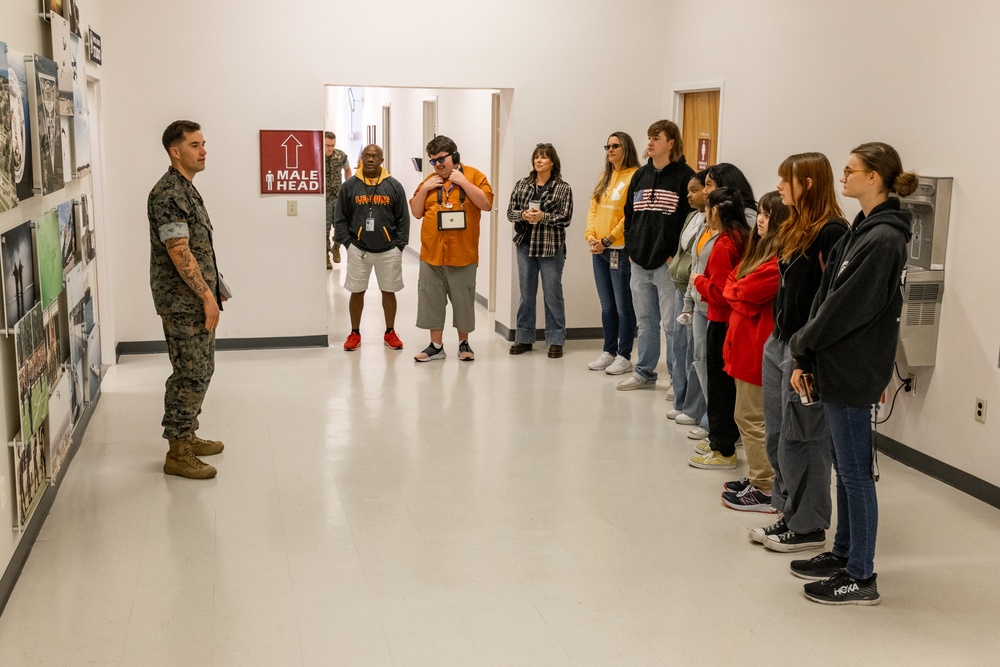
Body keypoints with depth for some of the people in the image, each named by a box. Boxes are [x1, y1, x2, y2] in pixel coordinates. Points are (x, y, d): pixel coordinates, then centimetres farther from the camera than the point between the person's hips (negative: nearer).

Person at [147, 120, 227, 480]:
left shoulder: (186, 189, 15)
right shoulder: (168, 195, -18)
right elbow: (179, 252, -23)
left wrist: (212, 290, 20)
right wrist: (207, 295, -21)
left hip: (197, 300, 10)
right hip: (182, 302, -10)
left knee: (201, 370, 16)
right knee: (190, 375, -6)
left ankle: (187, 436, 28)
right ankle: (177, 454, 2)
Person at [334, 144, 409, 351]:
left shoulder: (394, 186, 1)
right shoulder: (350, 186, 1)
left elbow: (403, 219, 3)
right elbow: (341, 218, 4)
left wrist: (399, 245, -3)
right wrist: (347, 242, -4)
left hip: (388, 250, 0)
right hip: (358, 249, 0)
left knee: (389, 292, 9)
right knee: (357, 292, 7)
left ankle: (390, 333, 23)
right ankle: (355, 334, 21)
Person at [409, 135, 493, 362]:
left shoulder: (473, 176, -1)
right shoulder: (429, 181, 11)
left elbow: (486, 203, -12)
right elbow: (416, 212, 11)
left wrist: (463, 182, -15)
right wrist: (424, 189, -4)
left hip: (463, 254, -3)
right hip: (431, 253, 4)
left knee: (463, 300, 7)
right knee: (432, 300, 7)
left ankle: (464, 343, 22)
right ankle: (436, 346, 17)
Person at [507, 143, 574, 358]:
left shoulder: (563, 188, -2)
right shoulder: (521, 184, 8)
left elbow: (566, 218, -7)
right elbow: (510, 211, 7)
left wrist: (543, 217, -19)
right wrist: (523, 215, -13)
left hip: (551, 247, -3)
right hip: (525, 245, 3)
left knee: (553, 293, 2)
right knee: (526, 292, 10)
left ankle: (556, 340, 10)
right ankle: (524, 338, 20)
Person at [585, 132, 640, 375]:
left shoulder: (635, 177, -9)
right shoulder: (604, 177, 15)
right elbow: (593, 209, 13)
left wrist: (607, 240, -14)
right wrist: (591, 236, -2)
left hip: (621, 250, -7)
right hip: (599, 251, 8)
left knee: (623, 306, 0)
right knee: (607, 306, 14)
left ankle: (624, 357, 7)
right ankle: (609, 352, 23)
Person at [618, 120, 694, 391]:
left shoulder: (684, 176, -6)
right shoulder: (640, 175, 14)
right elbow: (629, 215, 19)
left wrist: (677, 254, -14)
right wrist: (631, 248, 8)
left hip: (667, 263, -6)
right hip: (639, 262, 7)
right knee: (645, 320, 15)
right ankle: (644, 372, 25)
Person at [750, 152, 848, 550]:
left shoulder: (832, 232, -15)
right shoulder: (795, 229, 14)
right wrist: (777, 336, 14)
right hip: (778, 341, 10)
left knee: (801, 439, -1)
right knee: (776, 436, 14)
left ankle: (809, 527, 12)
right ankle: (789, 514, 26)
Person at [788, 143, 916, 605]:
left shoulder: (883, 239, -18)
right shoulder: (864, 230, 12)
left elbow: (847, 307, -20)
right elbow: (828, 298, 9)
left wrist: (802, 346, -7)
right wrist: (806, 358, 4)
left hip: (854, 372, -9)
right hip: (839, 366, 9)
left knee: (855, 472, -1)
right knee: (846, 468, 18)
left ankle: (861, 578, 9)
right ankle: (844, 554, 31)